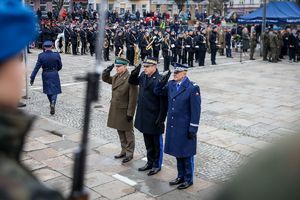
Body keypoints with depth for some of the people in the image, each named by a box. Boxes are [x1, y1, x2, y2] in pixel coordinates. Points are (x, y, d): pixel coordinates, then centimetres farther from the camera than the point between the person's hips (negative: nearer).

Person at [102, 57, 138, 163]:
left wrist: (130, 113, -19)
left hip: (125, 111, -8)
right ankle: (124, 151, 32)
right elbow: (105, 78, 22)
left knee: (128, 133, 7)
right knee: (120, 132, 18)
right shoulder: (116, 77, 5)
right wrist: (108, 70, 2)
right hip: (116, 110, 8)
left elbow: (133, 98, -19)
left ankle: (129, 153, 20)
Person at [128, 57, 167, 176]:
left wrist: (161, 119, -19)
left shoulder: (159, 80, -21)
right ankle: (150, 162, 35)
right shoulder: (143, 76, 3)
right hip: (144, 117, 8)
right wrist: (134, 73, -1)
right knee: (148, 142, 20)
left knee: (156, 143, 10)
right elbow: (132, 82, 21)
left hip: (154, 119, -7)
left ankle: (157, 165, 25)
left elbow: (164, 101, -20)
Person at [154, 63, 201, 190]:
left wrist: (193, 129, -15)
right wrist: (162, 82, -6)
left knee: (186, 154, 7)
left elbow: (196, 110, -15)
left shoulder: (192, 88, -15)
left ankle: (188, 179, 23)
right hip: (173, 126, 6)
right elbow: (157, 92, 13)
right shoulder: (171, 85, 3)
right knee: (177, 153, 17)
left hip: (185, 128, -6)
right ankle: (181, 176, 33)